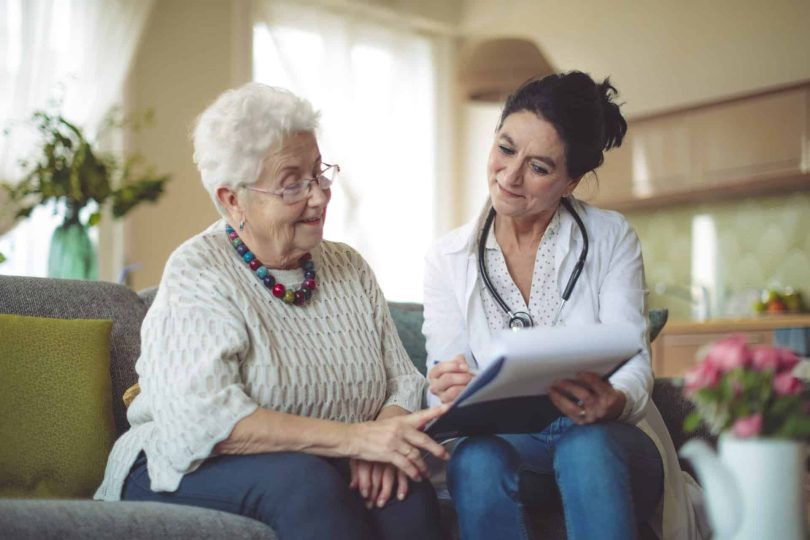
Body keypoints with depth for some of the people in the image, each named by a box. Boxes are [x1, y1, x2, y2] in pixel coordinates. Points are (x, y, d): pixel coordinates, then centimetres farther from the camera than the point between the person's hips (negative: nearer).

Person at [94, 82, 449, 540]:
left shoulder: (350, 269, 10)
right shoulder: (197, 274, -9)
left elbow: (404, 381, 6)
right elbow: (201, 419, -23)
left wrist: (387, 433, -19)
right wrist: (353, 437, -29)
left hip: (320, 472, 4)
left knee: (405, 490, -28)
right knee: (302, 477, -35)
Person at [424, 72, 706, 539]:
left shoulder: (612, 239, 2)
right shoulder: (448, 260, 5)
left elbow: (633, 363, -5)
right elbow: (446, 385, -1)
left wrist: (613, 402, -29)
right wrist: (449, 392, -26)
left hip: (608, 441, -1)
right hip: (504, 440, 1)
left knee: (587, 448, -36)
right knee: (476, 457, -34)